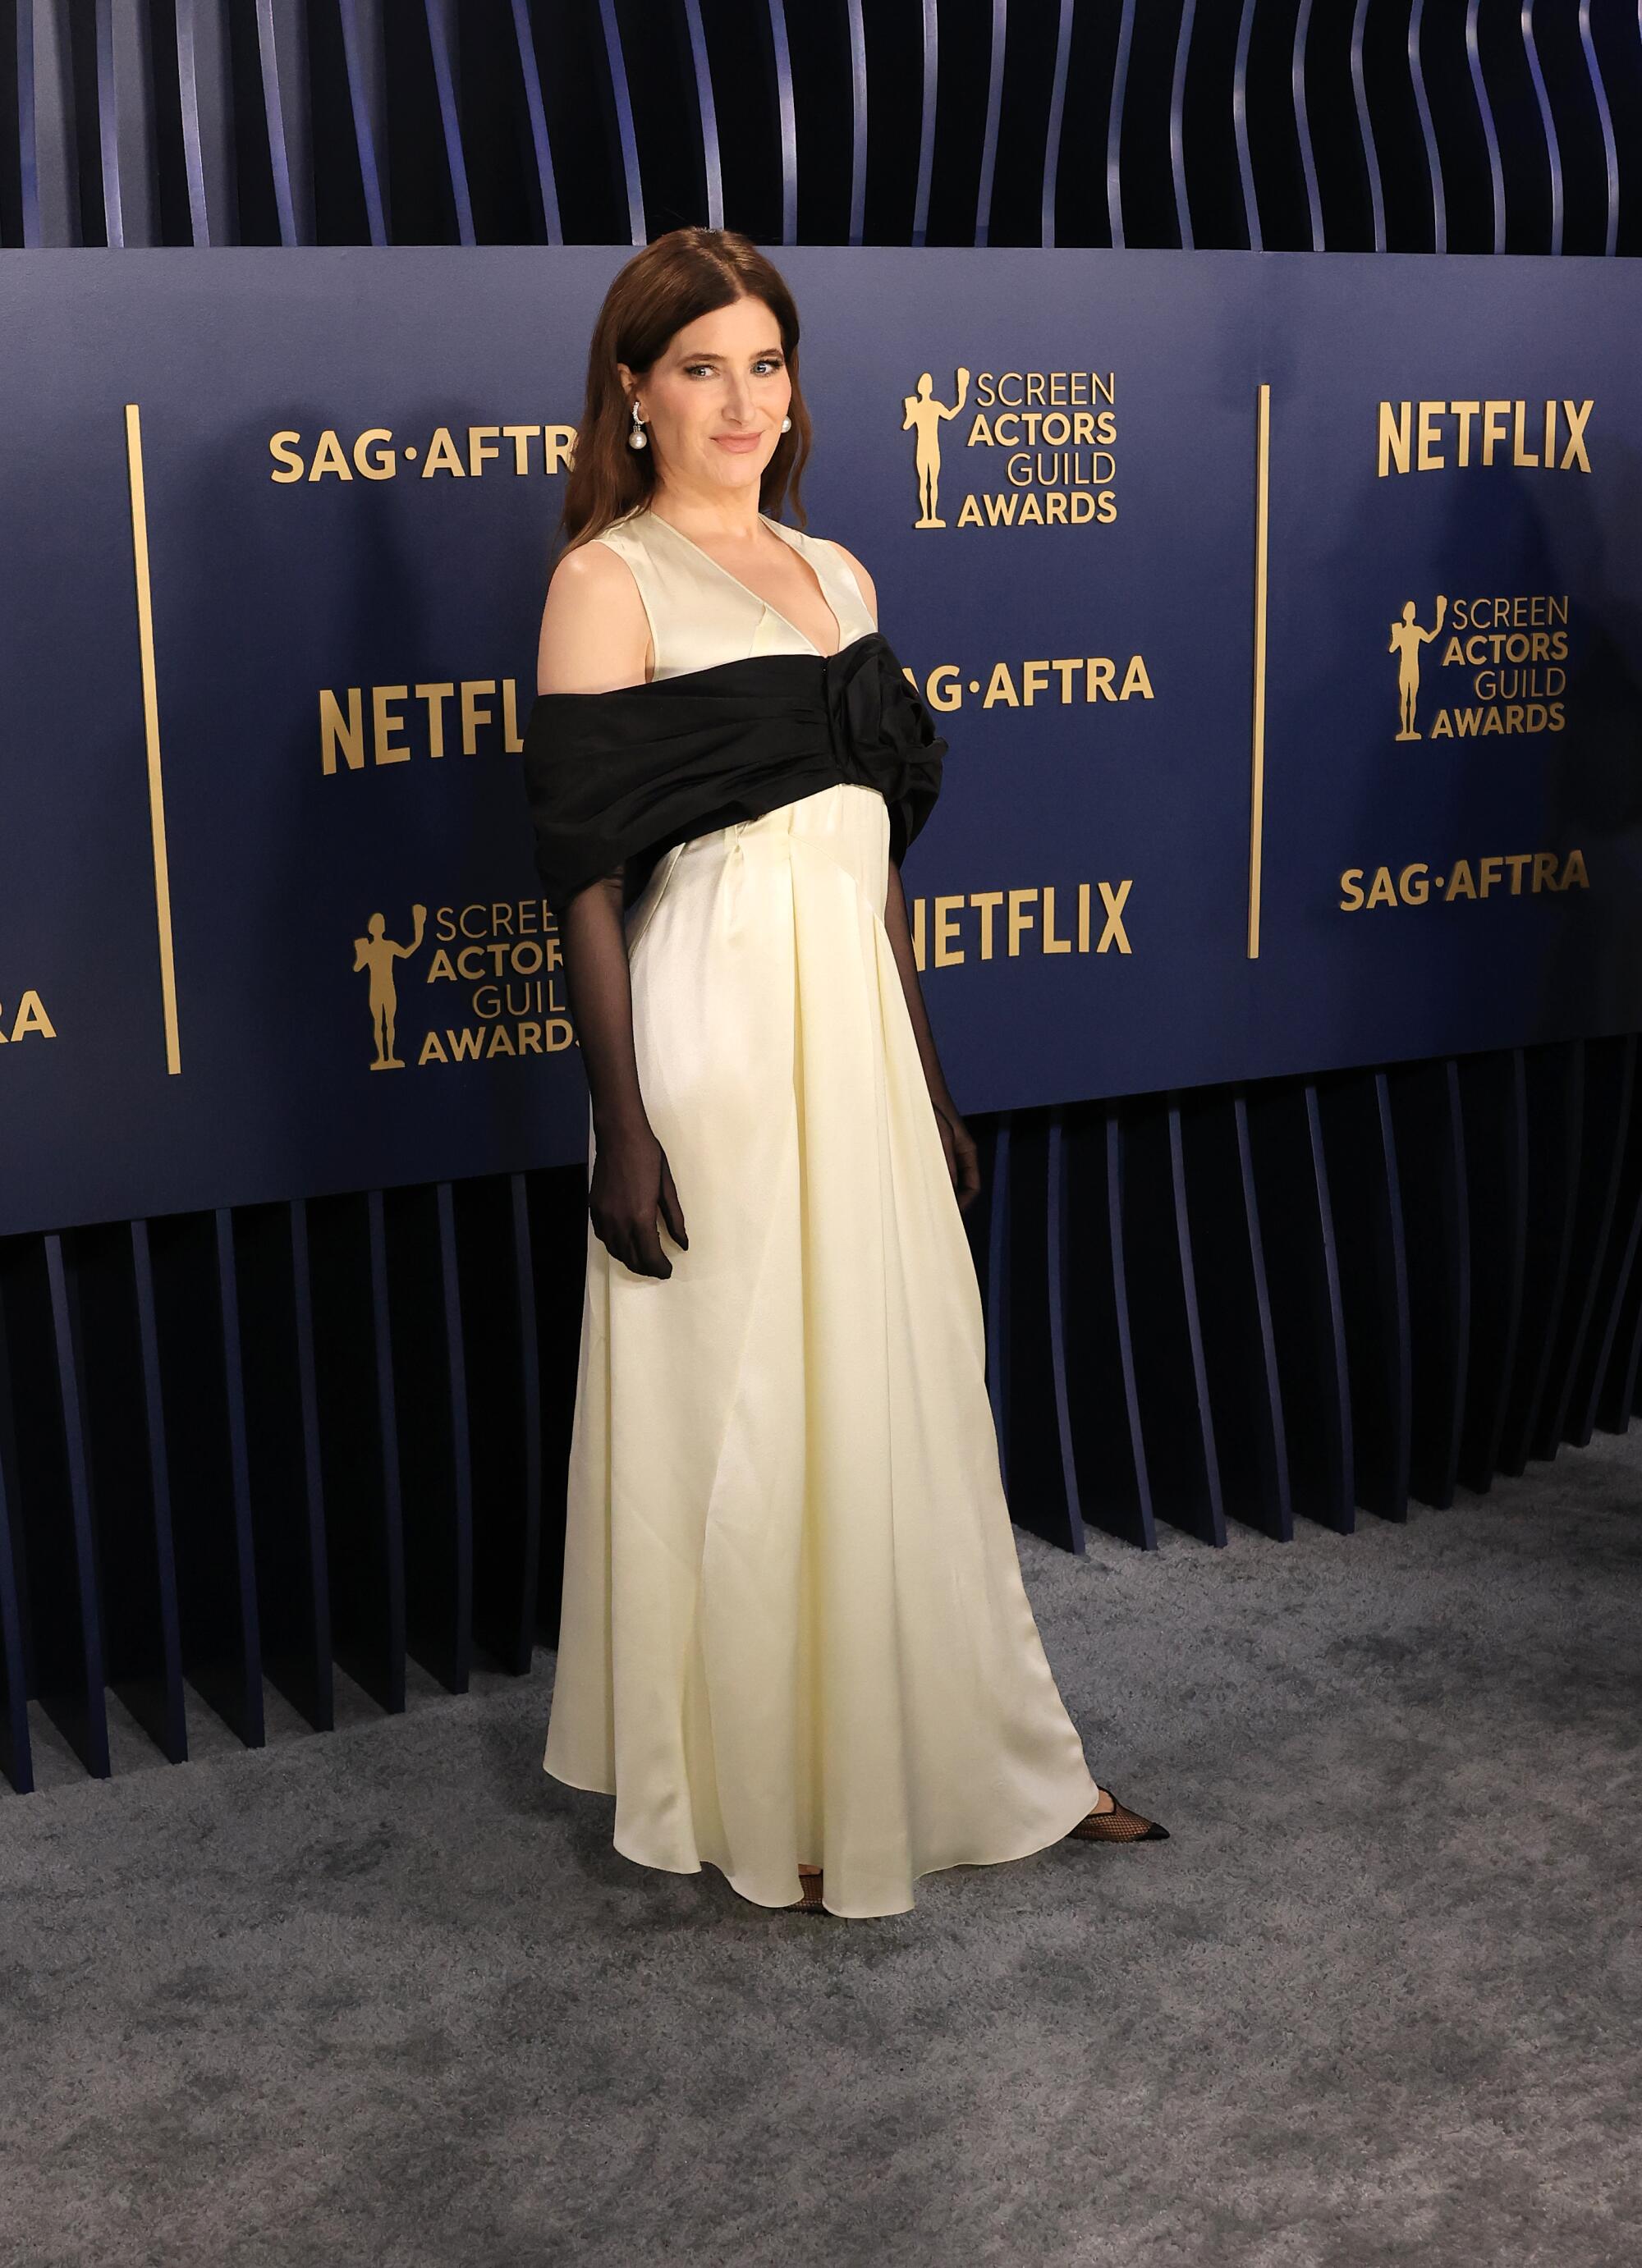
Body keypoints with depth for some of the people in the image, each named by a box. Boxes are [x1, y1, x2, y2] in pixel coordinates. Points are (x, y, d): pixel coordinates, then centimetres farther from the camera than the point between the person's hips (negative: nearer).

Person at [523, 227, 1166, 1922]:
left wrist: (927, 1078, 16)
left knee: (903, 1395, 14)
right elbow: (585, 875, -10)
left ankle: (978, 1758, 29)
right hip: (715, 1036, -6)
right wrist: (620, 1124, -15)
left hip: (856, 1028, 7)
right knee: (740, 1419, 3)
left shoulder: (836, 574, 14)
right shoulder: (609, 581, -6)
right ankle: (764, 1803, 21)